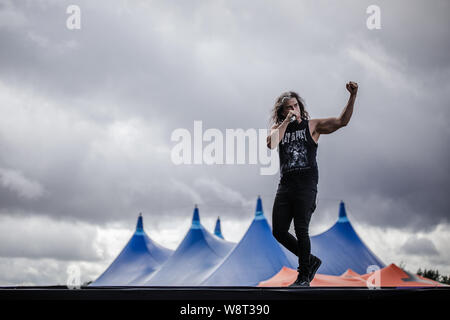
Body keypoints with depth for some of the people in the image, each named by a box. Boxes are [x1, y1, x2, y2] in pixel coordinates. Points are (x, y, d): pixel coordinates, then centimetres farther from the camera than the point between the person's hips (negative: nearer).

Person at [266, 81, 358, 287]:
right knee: (279, 231, 3)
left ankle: (304, 276, 5)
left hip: (306, 185, -4)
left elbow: (342, 121, -4)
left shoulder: (312, 126, 6)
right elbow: (271, 143, -9)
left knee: (301, 230, -9)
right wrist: (287, 122, -10)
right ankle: (310, 261, 22)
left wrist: (352, 97, -15)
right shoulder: (278, 128, 13)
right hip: (285, 185, 4)